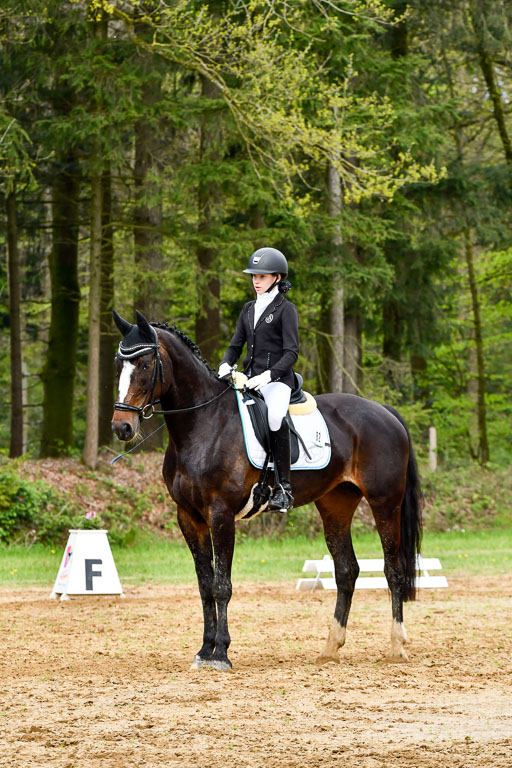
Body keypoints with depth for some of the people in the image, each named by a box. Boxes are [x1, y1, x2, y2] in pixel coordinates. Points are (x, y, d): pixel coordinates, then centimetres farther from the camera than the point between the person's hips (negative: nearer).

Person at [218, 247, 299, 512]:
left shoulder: (286, 309, -2)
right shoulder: (249, 309, 18)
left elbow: (291, 353, -9)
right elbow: (236, 345, 19)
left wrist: (268, 375, -23)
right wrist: (225, 365, -3)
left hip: (277, 380, -7)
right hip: (248, 379, 7)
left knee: (275, 417, -33)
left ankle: (284, 488, -28)